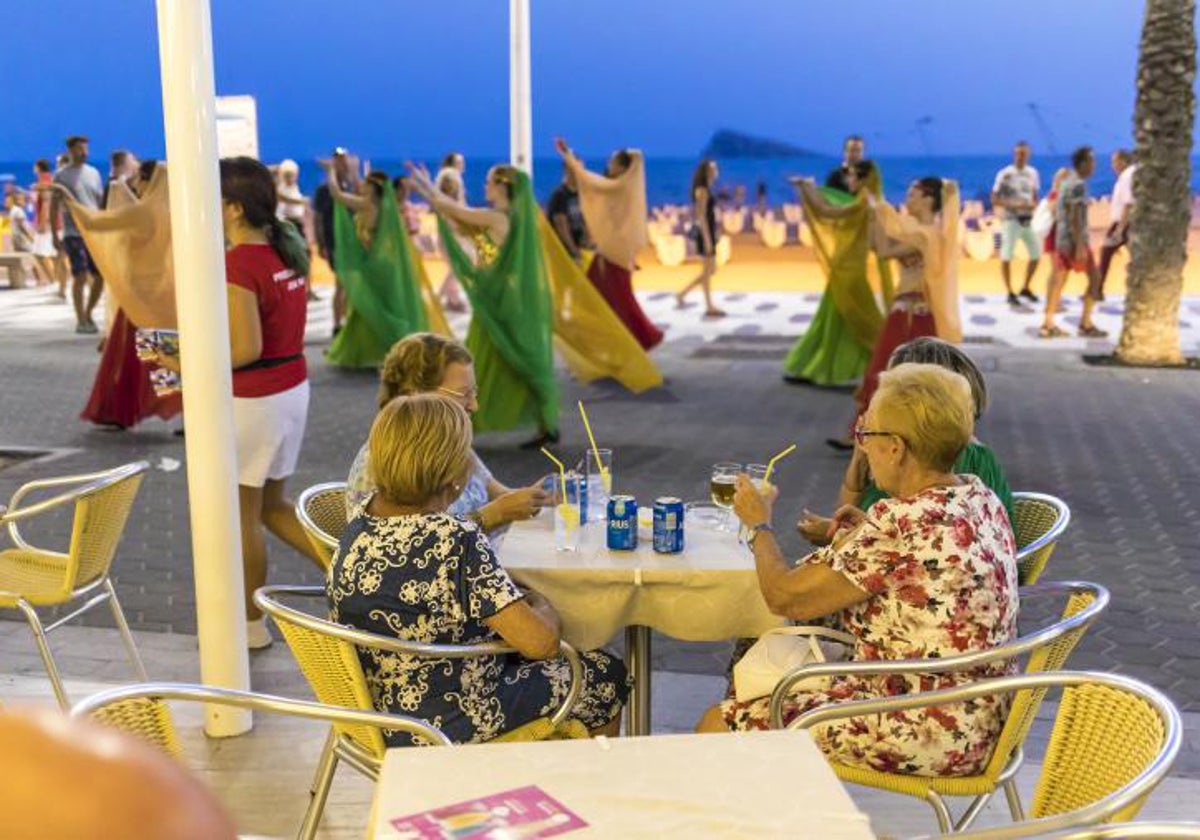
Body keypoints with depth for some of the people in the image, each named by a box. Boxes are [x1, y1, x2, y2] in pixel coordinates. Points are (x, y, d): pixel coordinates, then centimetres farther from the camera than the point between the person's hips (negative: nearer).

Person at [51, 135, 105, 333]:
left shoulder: (94, 173, 14)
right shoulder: (62, 175, 1)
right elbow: (54, 206, 1)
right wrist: (55, 235, -4)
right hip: (74, 233, -5)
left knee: (101, 276, 3)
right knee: (80, 277, -7)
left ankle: (88, 313, 21)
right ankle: (81, 320, 2)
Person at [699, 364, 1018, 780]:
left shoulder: (900, 524, -25)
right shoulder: (980, 496, 2)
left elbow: (786, 597, -17)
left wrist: (759, 524, 0)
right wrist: (865, 533, 10)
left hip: (927, 738, -10)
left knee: (718, 726, 0)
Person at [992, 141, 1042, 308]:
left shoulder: (1032, 173, 8)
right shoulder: (1005, 174, -8)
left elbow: (1035, 195, 17)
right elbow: (995, 199, -9)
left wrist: (1033, 204, -5)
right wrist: (1012, 205, -23)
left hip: (1028, 219, 6)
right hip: (1011, 219, -6)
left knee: (1036, 253, 8)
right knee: (1007, 256, -7)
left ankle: (1026, 288, 25)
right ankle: (1010, 294, 4)